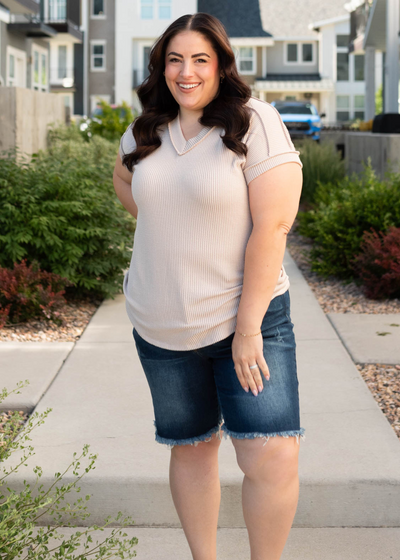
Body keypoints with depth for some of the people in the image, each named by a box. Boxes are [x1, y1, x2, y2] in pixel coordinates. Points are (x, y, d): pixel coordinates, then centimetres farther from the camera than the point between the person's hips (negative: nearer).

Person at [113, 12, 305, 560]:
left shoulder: (254, 122, -12)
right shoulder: (147, 130, 6)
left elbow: (273, 225, -18)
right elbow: (124, 174, 30)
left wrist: (248, 327, -21)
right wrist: (155, 219, 12)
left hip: (247, 318, -5)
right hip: (161, 326, 5)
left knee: (273, 461, -14)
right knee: (191, 448, 15)